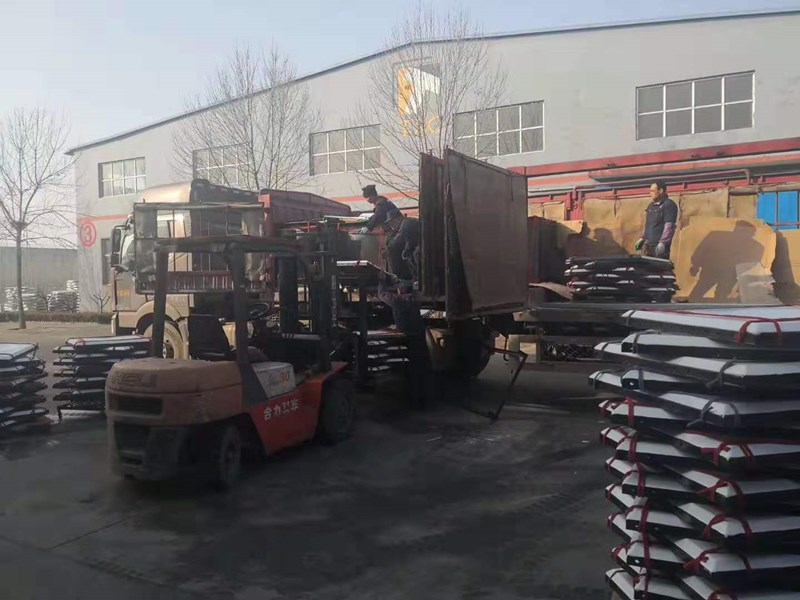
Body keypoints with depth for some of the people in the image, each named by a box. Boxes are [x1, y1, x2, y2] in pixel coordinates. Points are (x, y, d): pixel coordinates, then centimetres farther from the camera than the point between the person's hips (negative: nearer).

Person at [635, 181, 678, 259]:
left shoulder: (669, 205, -11)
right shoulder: (652, 205, 19)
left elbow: (669, 226, -19)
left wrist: (663, 243, -24)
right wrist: (642, 238, 21)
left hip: (659, 246, -9)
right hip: (648, 245, 9)